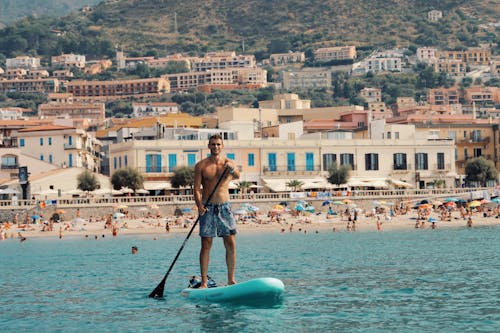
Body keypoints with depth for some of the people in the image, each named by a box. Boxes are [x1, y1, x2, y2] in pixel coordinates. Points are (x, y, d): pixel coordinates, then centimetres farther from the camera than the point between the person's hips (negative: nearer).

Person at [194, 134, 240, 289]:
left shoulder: (229, 162, 6)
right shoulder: (201, 165, 2)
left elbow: (237, 176, -13)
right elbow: (197, 189, -2)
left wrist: (232, 169, -35)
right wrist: (199, 205, -18)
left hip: (224, 206, 2)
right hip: (207, 208, -2)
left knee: (231, 244, -1)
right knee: (206, 245, -3)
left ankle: (231, 280, 7)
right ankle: (204, 282, -1)